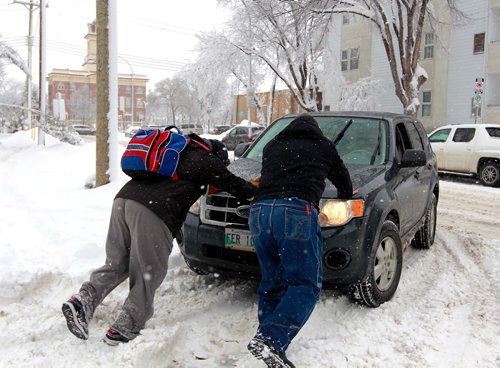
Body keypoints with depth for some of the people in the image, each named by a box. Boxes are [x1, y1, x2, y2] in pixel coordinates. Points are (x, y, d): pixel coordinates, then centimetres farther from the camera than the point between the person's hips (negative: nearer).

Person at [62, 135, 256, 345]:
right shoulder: (204, 159, 11)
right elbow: (231, 183, 16)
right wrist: (255, 192, 32)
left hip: (123, 198, 8)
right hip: (151, 212, -8)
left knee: (116, 264, 17)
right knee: (147, 275, 2)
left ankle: (84, 299, 0)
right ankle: (123, 330, 6)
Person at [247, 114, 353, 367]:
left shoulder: (272, 146, 29)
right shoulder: (323, 146, 21)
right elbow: (344, 183, 32)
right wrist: (345, 196, 54)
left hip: (260, 210, 5)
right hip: (296, 211, -4)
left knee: (271, 283, 13)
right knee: (306, 284, -4)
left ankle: (269, 345, 8)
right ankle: (270, 340, -21)